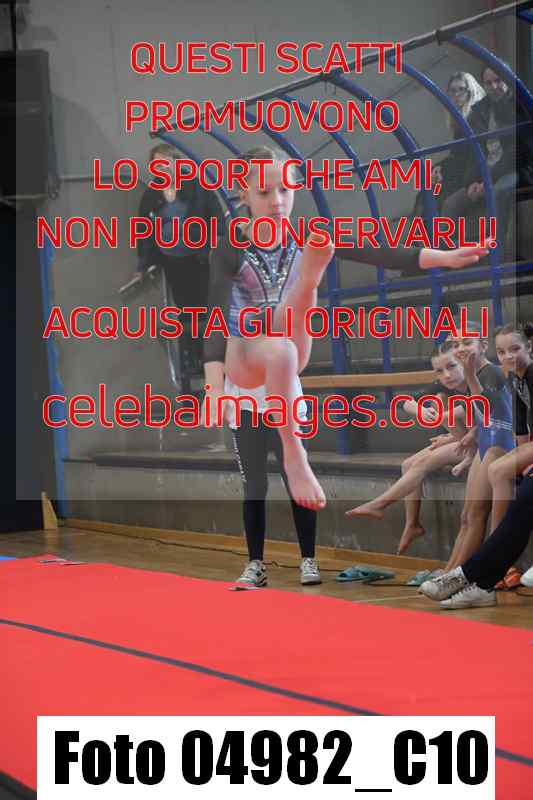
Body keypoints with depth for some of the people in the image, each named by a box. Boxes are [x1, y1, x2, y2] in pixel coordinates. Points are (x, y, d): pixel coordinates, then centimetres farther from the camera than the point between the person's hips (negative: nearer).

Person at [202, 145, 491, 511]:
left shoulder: (305, 240, -4)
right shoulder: (231, 250, -13)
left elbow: (377, 254, -15)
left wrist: (443, 257, -30)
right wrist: (214, 389, -41)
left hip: (290, 350, 3)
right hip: (244, 356, -3)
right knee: (279, 350, -41)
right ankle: (293, 455, -35)